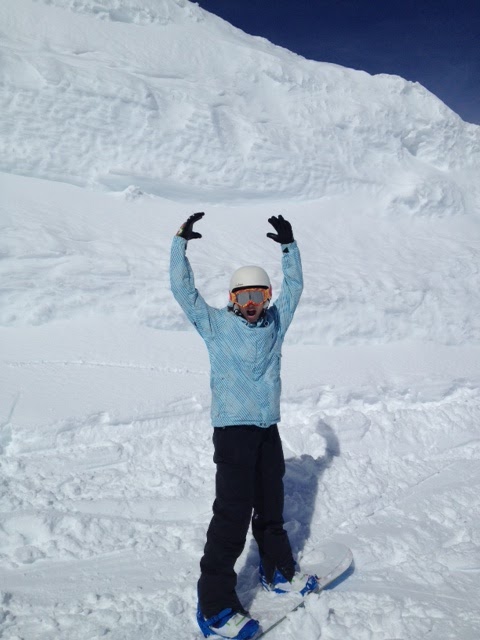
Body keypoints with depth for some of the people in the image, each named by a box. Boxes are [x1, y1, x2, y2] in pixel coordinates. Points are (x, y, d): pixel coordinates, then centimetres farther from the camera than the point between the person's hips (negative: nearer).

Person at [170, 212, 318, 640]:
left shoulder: (275, 322, 9)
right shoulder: (215, 324, -2)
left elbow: (294, 286, 19)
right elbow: (183, 290, -5)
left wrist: (289, 245, 14)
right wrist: (181, 242, -7)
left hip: (269, 429, 5)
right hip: (233, 429, -5)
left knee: (270, 505, 19)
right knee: (233, 514, -6)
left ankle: (278, 572, 39)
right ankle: (215, 605, 5)